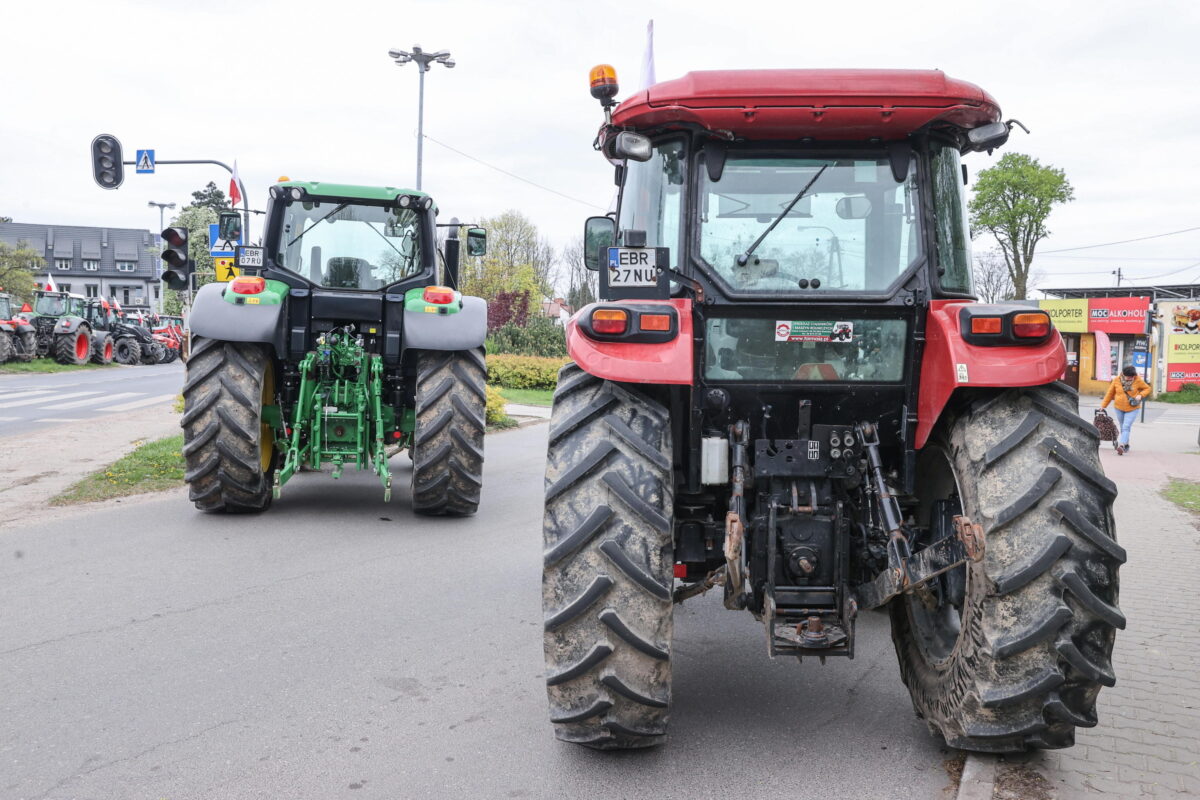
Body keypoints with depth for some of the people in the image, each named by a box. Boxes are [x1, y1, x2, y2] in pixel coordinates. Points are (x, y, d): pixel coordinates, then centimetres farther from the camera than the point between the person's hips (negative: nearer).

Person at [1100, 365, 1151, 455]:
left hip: (1132, 408, -3)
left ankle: (1121, 445, -26)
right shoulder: (1117, 380, -5)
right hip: (1119, 408, 3)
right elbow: (1110, 393, 4)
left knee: (1126, 427, -16)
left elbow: (1147, 388, 6)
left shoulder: (1138, 381, -9)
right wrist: (1103, 405, 8)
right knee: (1122, 427, 12)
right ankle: (1126, 444, 29)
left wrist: (1140, 395, -14)